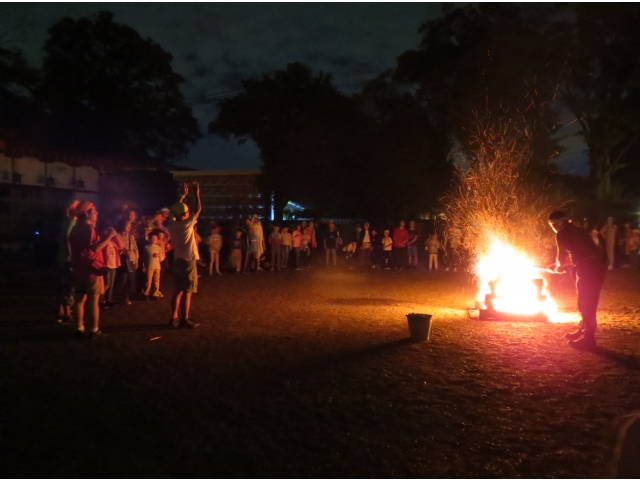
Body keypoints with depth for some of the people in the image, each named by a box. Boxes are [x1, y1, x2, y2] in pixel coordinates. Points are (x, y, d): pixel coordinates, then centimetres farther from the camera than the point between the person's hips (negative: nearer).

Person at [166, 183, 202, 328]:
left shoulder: (172, 224, 3)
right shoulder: (187, 224, -14)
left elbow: (176, 210, 20)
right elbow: (198, 209, -7)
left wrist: (183, 195, 24)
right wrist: (197, 192, 2)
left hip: (178, 261, 7)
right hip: (188, 261, -7)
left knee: (177, 291, 11)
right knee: (187, 292, -2)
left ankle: (174, 318, 14)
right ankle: (185, 320, 1)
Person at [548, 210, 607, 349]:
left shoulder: (562, 234, -2)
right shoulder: (579, 231, 24)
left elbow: (562, 255, 2)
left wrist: (559, 266, 21)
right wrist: (565, 265, 28)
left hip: (587, 268, -9)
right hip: (596, 266, 9)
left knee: (585, 304, -1)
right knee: (588, 303, 18)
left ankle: (588, 338, 3)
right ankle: (583, 331, 30)